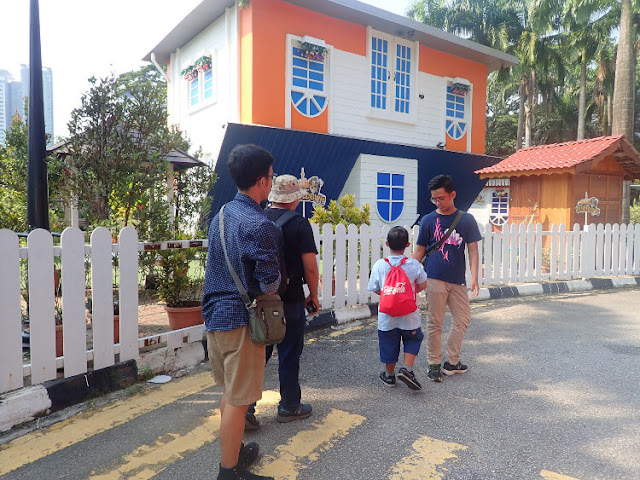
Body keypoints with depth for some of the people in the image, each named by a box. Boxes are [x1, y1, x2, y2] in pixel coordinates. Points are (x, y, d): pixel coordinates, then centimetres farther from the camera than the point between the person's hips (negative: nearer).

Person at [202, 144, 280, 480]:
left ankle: (233, 451, 39)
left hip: (215, 314, 9)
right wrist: (275, 283, 3)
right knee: (239, 399, 5)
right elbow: (270, 284, -17)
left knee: (229, 390, 22)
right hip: (240, 320, -9)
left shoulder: (221, 215, 6)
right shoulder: (259, 225, -20)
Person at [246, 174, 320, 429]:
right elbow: (310, 267, -13)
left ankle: (245, 406, 11)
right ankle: (289, 407, 24)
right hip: (289, 301, -4)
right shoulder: (299, 223, -11)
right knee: (289, 355, 10)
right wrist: (314, 295, 2)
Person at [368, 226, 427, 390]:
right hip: (409, 317, -1)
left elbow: (375, 289, -1)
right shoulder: (414, 264, -9)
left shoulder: (379, 265, -8)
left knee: (389, 344, 16)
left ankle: (389, 375, 31)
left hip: (387, 316, 1)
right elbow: (422, 285, 1)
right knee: (413, 340, 21)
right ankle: (407, 369, 8)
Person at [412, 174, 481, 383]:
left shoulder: (466, 219, 5)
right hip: (434, 279, -2)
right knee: (434, 323, 2)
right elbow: (419, 250, 7)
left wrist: (474, 277, -6)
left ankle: (451, 362, 24)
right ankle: (434, 364, 15)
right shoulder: (428, 220, 3)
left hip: (457, 279, 2)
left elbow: (473, 249, 4)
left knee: (463, 318, 8)